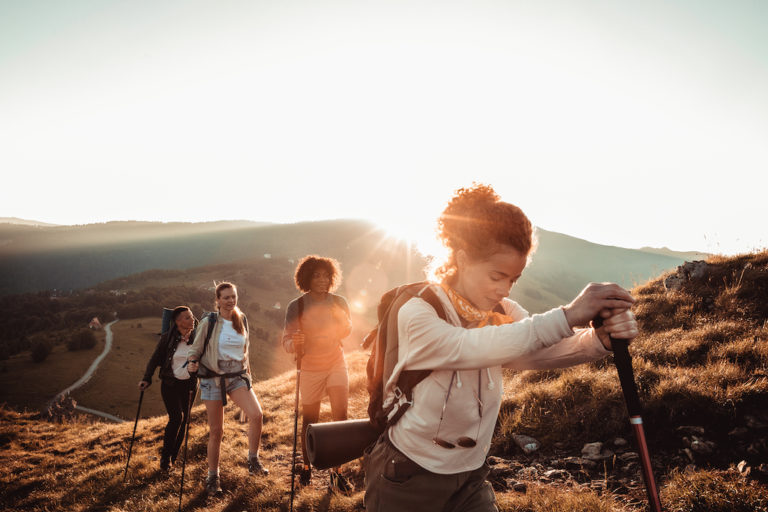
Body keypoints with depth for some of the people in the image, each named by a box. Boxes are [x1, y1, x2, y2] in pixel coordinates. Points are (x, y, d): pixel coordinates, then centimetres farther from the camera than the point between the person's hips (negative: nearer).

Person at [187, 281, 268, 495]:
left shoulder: (242, 321, 7)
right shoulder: (208, 322, -6)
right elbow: (196, 350, 0)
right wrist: (193, 363, -20)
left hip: (238, 376, 3)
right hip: (213, 379, -3)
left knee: (256, 414, -20)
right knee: (216, 431, 3)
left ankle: (253, 461, -1)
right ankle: (212, 476, 23)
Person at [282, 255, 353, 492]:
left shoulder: (339, 302, -4)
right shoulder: (296, 306, -13)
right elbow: (287, 340, -17)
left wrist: (342, 319, -12)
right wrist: (295, 344, -40)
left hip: (336, 364, 2)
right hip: (310, 368, -2)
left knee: (340, 415, -6)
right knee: (310, 420, 10)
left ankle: (336, 472, 7)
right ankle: (306, 466, 31)